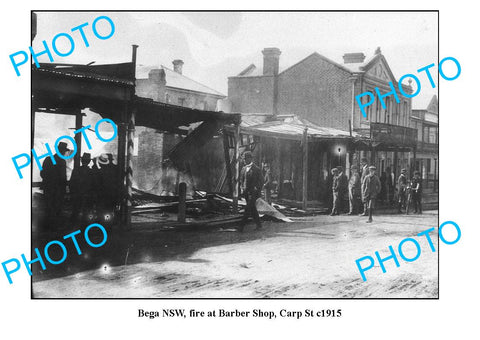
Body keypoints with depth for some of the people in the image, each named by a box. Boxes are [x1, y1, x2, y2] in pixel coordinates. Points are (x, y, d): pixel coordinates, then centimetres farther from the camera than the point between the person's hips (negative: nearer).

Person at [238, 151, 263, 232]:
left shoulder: (256, 169, -8)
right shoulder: (243, 168, 11)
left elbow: (261, 181, -5)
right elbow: (241, 179, 23)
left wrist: (258, 191, -8)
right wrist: (242, 187, 10)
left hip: (253, 192, -7)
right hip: (246, 192, 7)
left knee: (248, 209, -11)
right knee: (252, 209, 13)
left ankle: (242, 226, -12)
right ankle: (258, 224, 24)